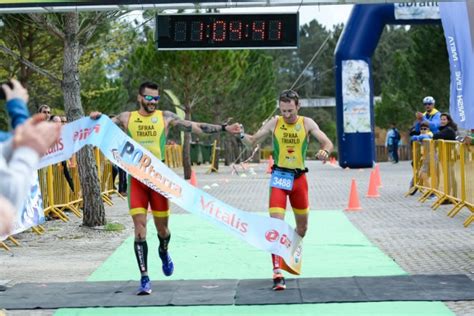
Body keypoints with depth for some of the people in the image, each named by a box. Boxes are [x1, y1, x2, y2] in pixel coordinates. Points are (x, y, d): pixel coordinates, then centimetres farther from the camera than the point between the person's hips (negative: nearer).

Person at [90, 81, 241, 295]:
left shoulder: (166, 117, 2)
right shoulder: (126, 118, 3)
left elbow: (196, 127, 1)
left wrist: (224, 129, -4)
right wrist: (96, 119, -22)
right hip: (136, 178, 0)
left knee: (161, 227, 9)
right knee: (139, 227, -7)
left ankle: (164, 252, 45)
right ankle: (144, 279, -5)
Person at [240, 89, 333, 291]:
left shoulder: (307, 123, -4)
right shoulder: (274, 123, -4)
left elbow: (328, 143, -9)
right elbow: (252, 142, 0)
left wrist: (325, 151, -32)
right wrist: (242, 135, -22)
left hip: (299, 178, 2)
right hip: (279, 177, -2)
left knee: (302, 225, 15)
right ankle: (277, 272, -19)